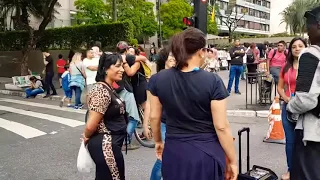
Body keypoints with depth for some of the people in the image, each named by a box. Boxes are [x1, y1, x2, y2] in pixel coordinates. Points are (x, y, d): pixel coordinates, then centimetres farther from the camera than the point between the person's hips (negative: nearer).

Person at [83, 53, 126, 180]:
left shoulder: (108, 88, 9)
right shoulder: (102, 91, -22)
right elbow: (91, 126, -23)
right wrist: (86, 138, -4)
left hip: (108, 144, 10)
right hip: (106, 146, -9)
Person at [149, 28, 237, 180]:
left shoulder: (159, 79, -6)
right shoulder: (213, 81, -17)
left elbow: (154, 117, 4)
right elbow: (221, 127, -14)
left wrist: (158, 141, 21)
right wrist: (233, 161, -2)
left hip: (174, 153, 3)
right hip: (207, 154, -2)